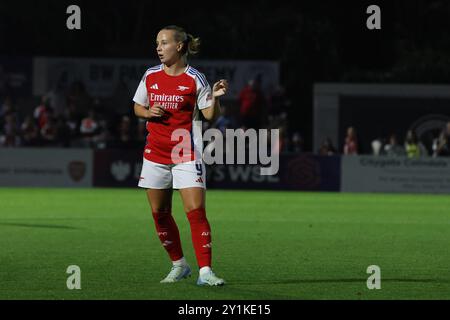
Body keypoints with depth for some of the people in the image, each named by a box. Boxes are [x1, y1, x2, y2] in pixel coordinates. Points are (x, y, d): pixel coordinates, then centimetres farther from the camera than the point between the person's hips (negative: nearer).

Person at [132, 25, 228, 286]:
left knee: (196, 211, -13)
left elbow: (210, 116, -5)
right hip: (156, 154, 5)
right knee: (160, 213, 9)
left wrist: (215, 97, -24)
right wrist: (148, 112, -4)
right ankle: (179, 265, 25)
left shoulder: (194, 79, -6)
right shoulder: (150, 76, 5)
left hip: (186, 154, -5)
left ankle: (205, 271, -14)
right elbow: (137, 107, 17)